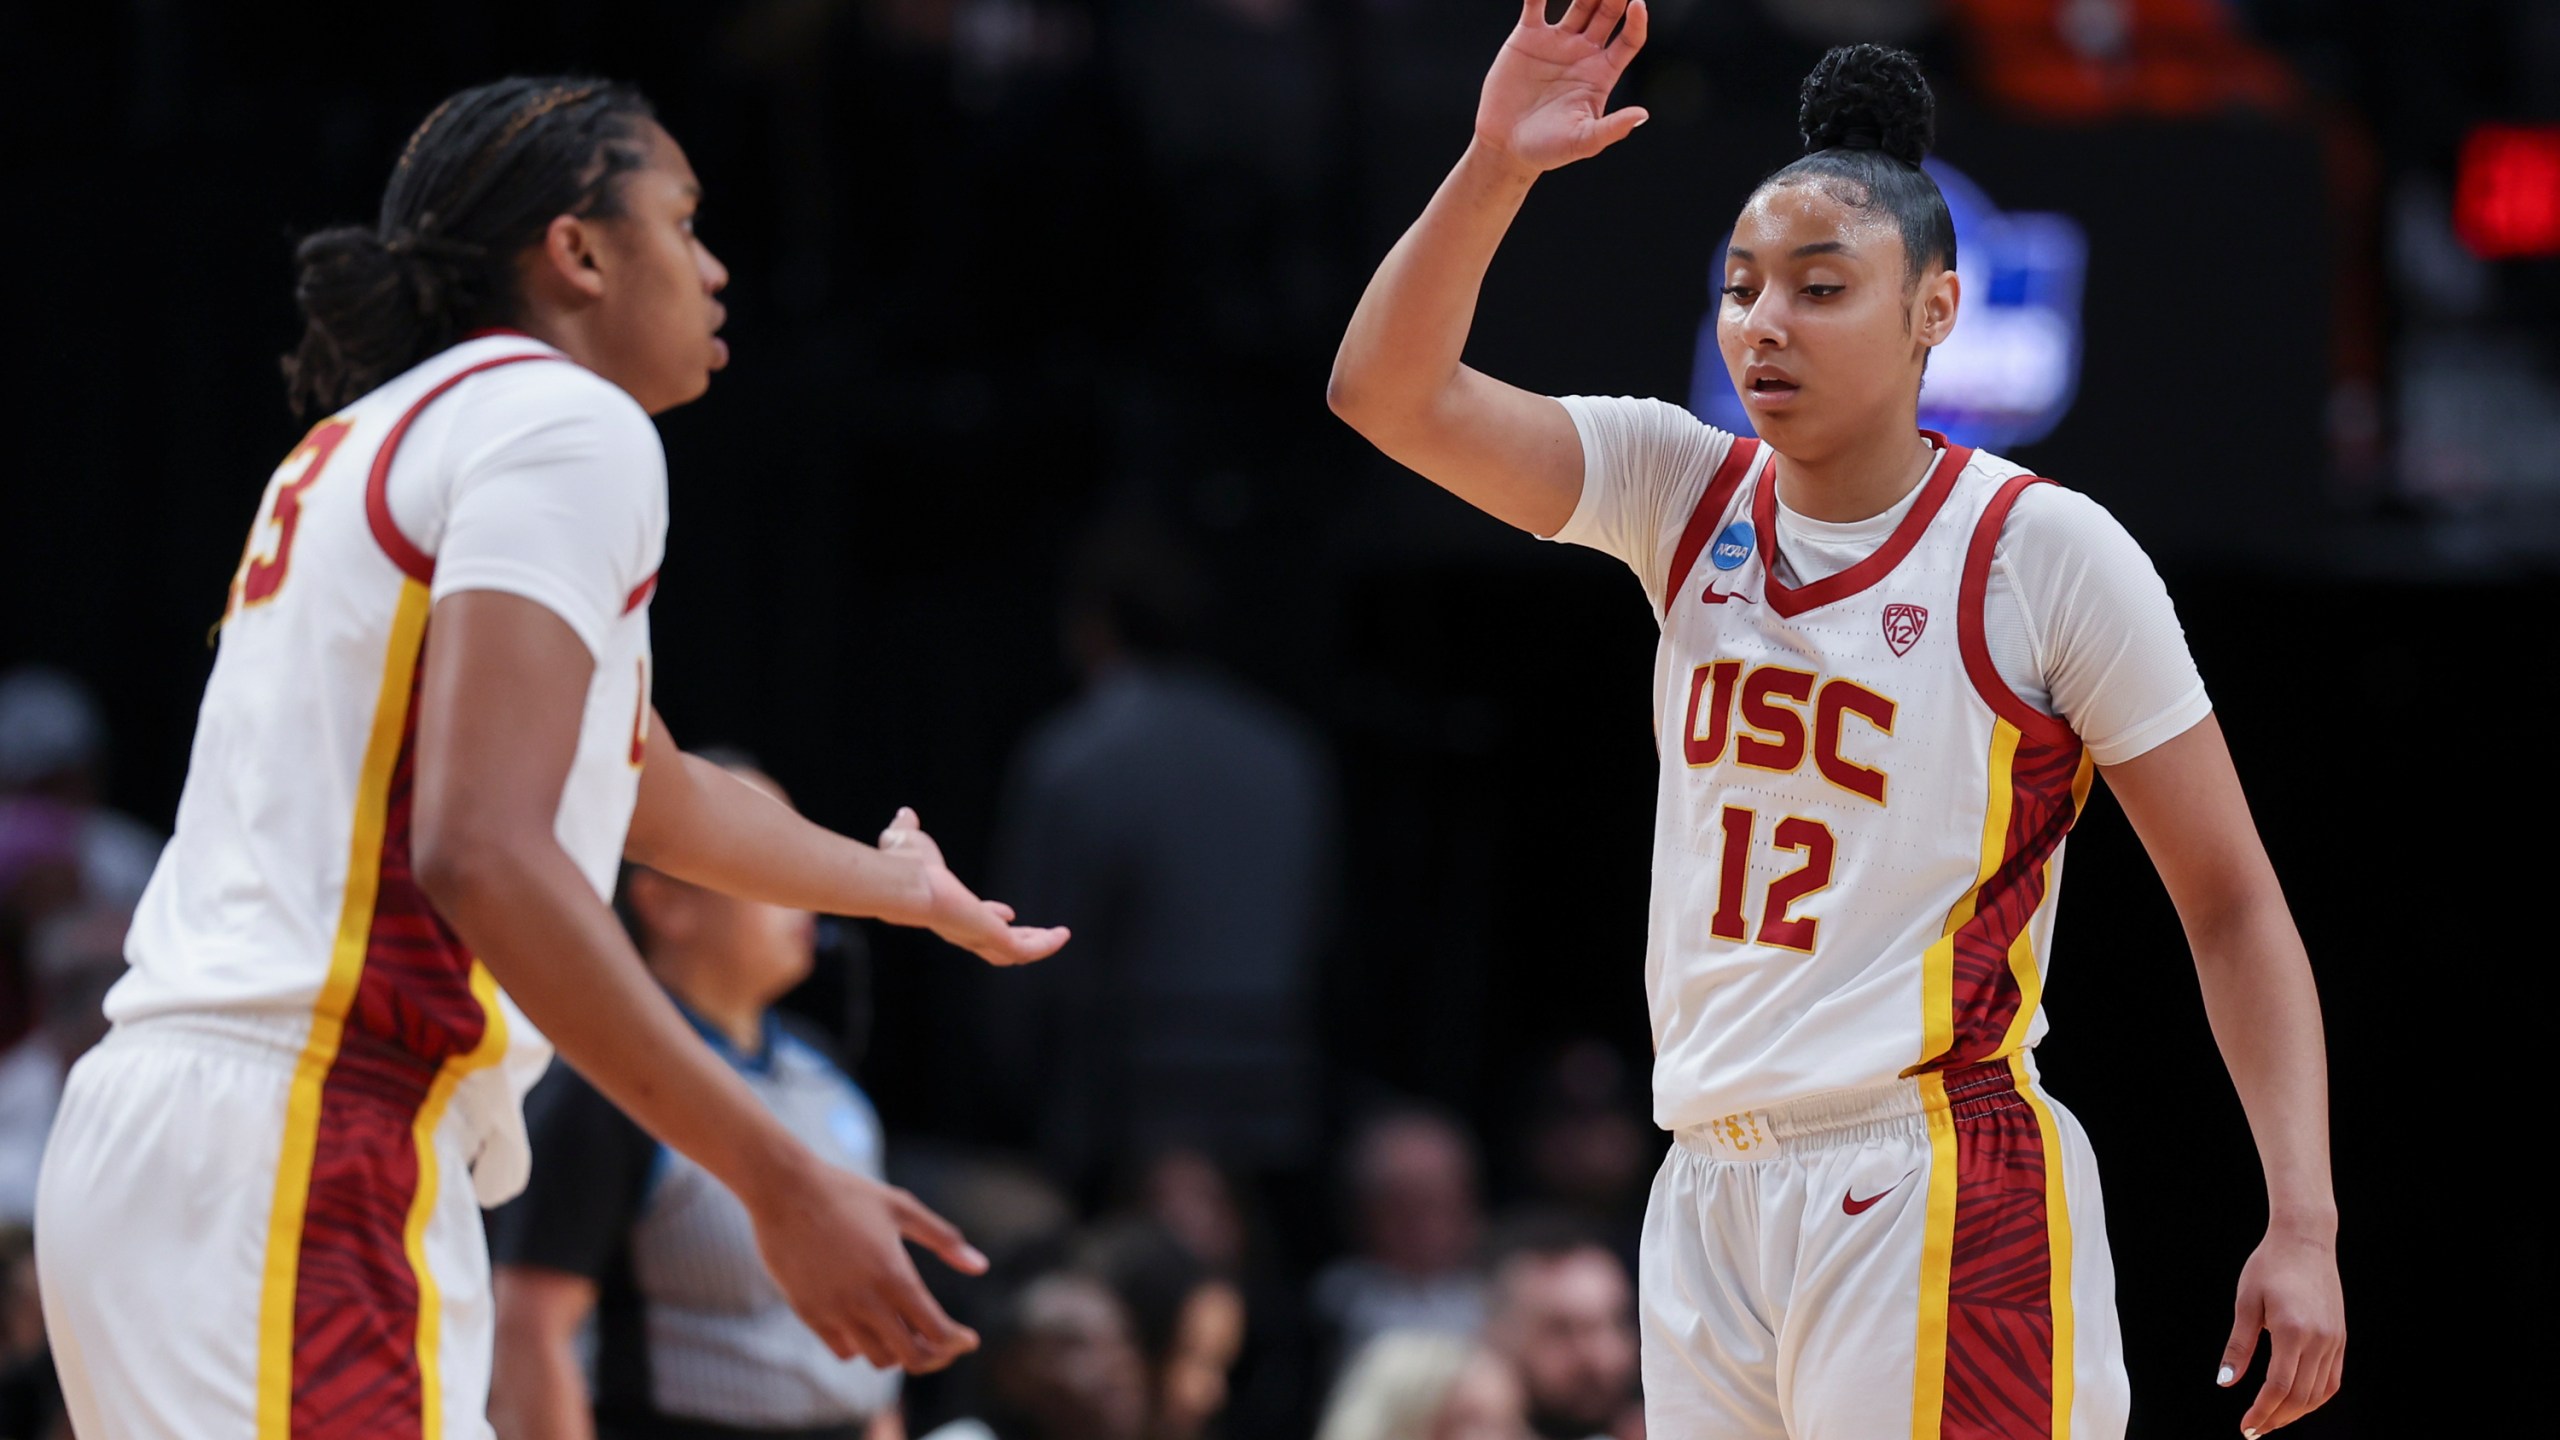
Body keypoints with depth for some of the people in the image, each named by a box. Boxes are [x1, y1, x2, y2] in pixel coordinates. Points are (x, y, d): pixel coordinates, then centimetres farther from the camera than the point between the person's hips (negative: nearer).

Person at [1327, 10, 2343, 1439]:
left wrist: (2305, 1224, -12)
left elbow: (2234, 905, -4)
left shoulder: (2044, 554, -6)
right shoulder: (1685, 492, 8)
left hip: (1942, 1203, -5)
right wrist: (1496, 167, -16)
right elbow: (1390, 393, -1)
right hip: (1710, 1200, 6)